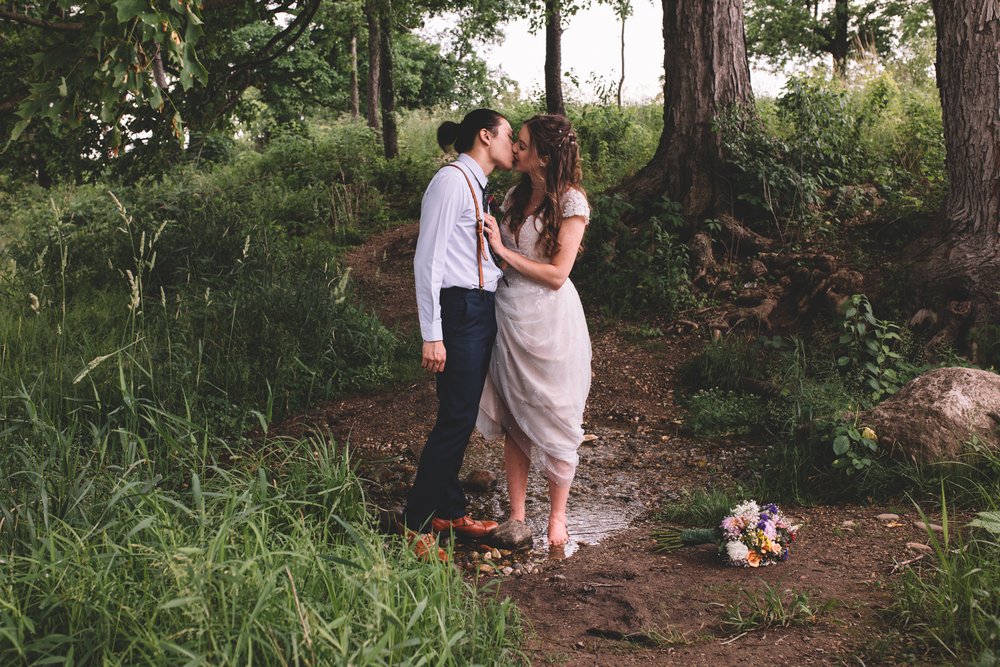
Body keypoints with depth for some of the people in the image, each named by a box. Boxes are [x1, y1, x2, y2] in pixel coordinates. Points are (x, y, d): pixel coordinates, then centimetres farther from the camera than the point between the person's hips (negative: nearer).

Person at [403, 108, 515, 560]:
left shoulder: (475, 185, 17)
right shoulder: (451, 181, -11)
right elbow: (427, 261, -16)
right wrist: (431, 336, -19)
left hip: (481, 311, 9)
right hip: (460, 311, -9)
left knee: (462, 419, 15)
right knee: (456, 419, -7)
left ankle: (448, 511, 26)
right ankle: (415, 525, 4)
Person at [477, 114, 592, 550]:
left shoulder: (570, 202, -9)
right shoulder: (515, 196, 10)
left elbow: (557, 275, -14)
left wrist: (502, 249, -13)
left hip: (549, 321, -6)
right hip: (508, 315, 6)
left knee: (553, 422, 3)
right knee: (513, 421, 8)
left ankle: (557, 519, 17)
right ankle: (516, 518, 16)